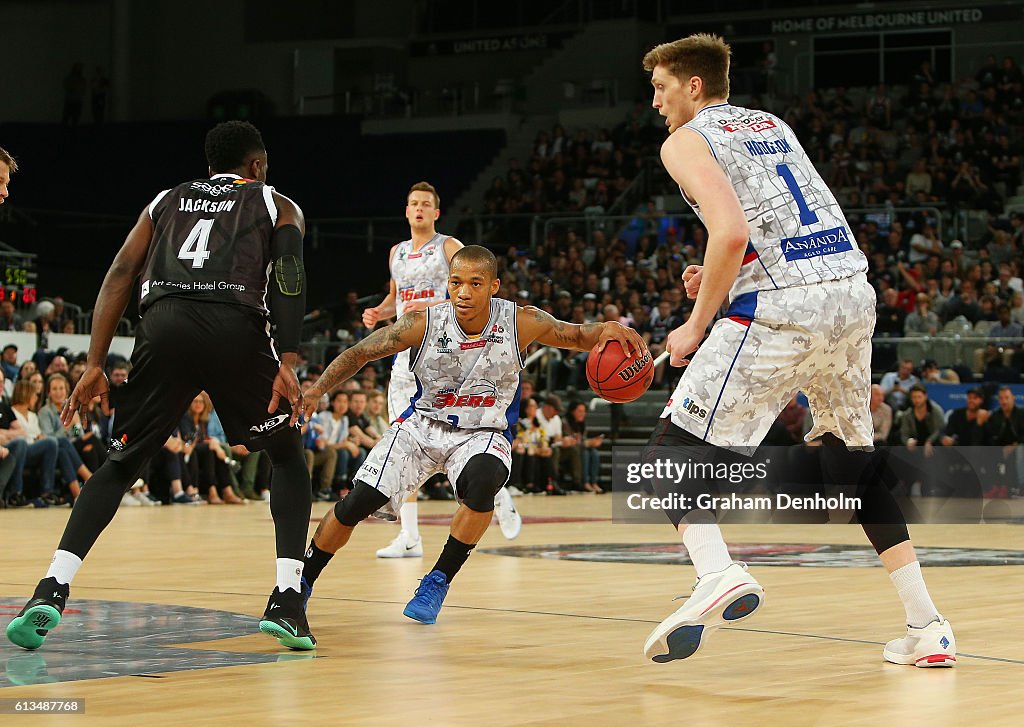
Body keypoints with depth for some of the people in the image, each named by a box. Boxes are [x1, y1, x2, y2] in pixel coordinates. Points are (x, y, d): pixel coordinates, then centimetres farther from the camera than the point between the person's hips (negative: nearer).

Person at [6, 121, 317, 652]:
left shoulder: (166, 200, 32)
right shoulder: (278, 206, 24)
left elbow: (120, 275, 17)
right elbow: (290, 273, 2)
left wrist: (95, 366, 13)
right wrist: (287, 363, -6)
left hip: (163, 324, 2)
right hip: (237, 328, -2)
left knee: (119, 464, 15)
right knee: (288, 456, 18)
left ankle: (53, 588, -3)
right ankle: (286, 601, 2)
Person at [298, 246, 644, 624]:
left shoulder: (522, 323, -17)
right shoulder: (424, 324, -17)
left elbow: (577, 336, -2)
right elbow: (359, 353, -6)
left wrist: (606, 330, -25)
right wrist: (315, 391, -18)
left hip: (483, 433, -1)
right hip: (421, 424, 1)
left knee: (481, 482, -36)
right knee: (358, 502, -14)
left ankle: (438, 582, -16)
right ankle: (300, 582, 11)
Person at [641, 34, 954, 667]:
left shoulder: (687, 141, 4)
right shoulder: (773, 125, 26)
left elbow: (732, 233, -13)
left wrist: (697, 325, -5)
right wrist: (720, 279, 26)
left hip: (784, 307, -7)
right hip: (856, 291, 7)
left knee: (673, 450, -1)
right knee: (852, 460, 21)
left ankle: (719, 576, -29)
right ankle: (927, 629, 16)